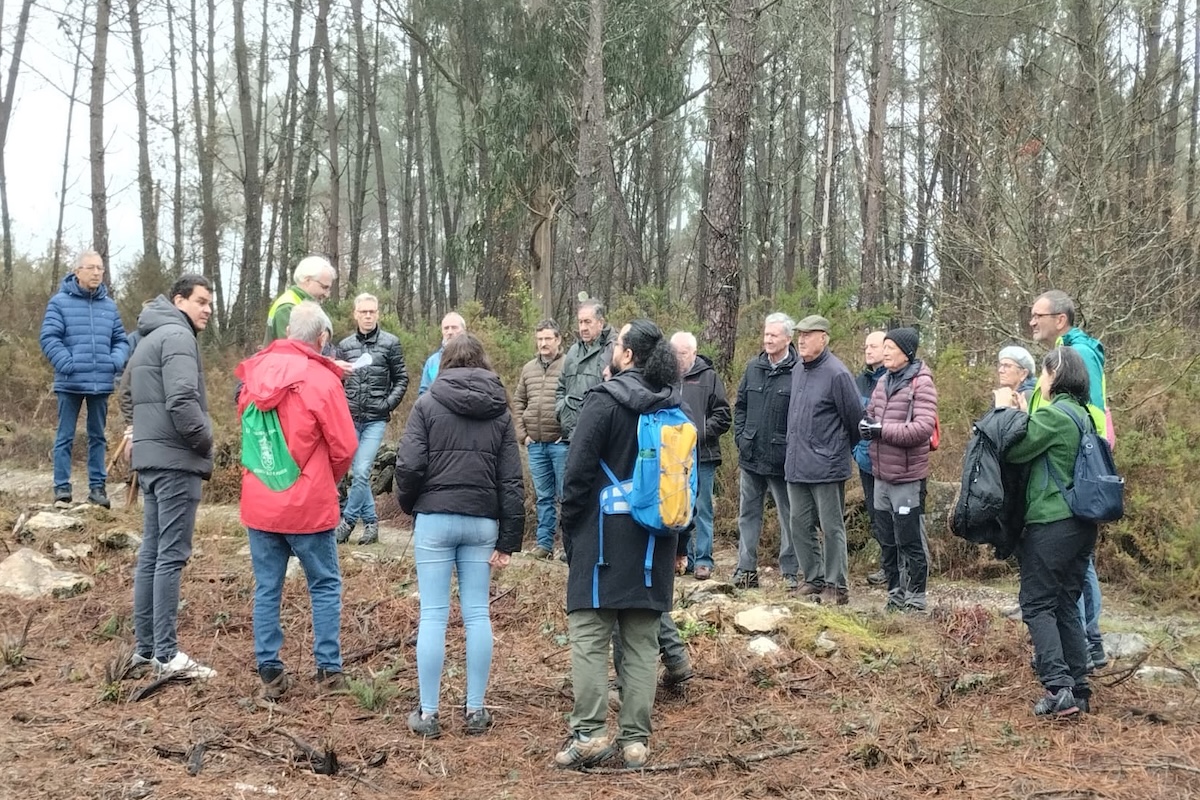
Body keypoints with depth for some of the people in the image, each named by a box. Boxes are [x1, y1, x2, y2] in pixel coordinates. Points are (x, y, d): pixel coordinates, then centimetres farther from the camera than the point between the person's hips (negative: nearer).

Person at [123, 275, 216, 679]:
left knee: (151, 553, 11)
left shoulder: (148, 339, 21)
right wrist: (205, 441, -10)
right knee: (171, 555, -9)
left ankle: (146, 646, 15)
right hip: (175, 460, -10)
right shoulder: (178, 336, -11)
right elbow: (181, 401, -23)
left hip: (150, 457, 10)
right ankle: (166, 654, -8)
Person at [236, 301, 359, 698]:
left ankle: (269, 671, 13)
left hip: (258, 501, 4)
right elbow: (344, 447, -10)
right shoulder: (323, 381, -14)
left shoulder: (255, 371, 1)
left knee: (267, 588, 11)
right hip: (308, 503, -4)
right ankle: (329, 669, 12)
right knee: (325, 586, 10)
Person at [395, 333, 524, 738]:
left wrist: (409, 503, 10)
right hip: (482, 521, 3)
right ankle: (476, 710, 12)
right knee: (477, 614, 8)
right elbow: (511, 480, 3)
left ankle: (428, 713, 5)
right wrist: (509, 539, 6)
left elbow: (409, 465, -10)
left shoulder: (428, 403, -4)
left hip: (435, 519, -3)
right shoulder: (499, 410, 6)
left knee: (433, 615, 2)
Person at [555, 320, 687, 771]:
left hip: (605, 541, -5)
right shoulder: (675, 409, 10)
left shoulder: (605, 401, -9)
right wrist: (680, 546, 21)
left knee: (589, 636, 0)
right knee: (642, 642, 7)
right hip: (654, 546, 6)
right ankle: (635, 740, 7)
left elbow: (578, 474, -12)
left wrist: (570, 534, -1)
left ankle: (588, 734, -6)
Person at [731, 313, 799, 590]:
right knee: (748, 514, 11)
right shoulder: (753, 367, 7)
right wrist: (740, 436, 4)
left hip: (782, 459, -6)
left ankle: (790, 570, 15)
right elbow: (740, 405, 15)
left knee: (788, 516, 6)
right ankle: (746, 568, 19)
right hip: (751, 457, 6)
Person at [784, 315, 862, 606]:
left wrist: (843, 449, 7)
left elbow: (854, 417, -8)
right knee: (800, 525, 12)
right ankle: (814, 579, 23)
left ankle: (836, 587, 8)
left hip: (826, 466, -8)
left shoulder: (836, 374, -13)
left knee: (832, 527, 1)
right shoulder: (798, 370, 10)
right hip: (795, 464, 8)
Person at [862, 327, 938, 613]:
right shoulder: (884, 381, 10)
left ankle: (915, 598, 13)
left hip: (907, 476, -7)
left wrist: (883, 430, -20)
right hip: (881, 475, 7)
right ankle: (896, 593, 27)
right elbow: (871, 415, 19)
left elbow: (924, 428, -22)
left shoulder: (921, 382, -12)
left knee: (909, 541, 2)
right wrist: (865, 425, -4)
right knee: (887, 540, 15)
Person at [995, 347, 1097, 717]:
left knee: (1037, 604, -2)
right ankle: (1078, 690, 13)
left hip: (1050, 524, -8)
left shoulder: (1053, 414, -15)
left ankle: (1058, 688, -10)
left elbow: (1014, 451, -10)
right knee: (1067, 604, 13)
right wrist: (1026, 415, 15)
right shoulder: (1083, 414, 12)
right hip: (1082, 524, 8)